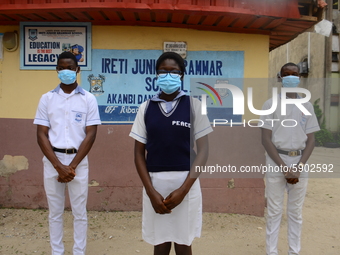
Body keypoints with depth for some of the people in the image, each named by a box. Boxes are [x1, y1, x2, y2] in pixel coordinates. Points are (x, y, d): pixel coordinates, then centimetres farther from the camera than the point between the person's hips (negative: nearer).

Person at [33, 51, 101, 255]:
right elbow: (41, 134, -1)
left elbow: (91, 135, -4)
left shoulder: (88, 99, 0)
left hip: (78, 161, -1)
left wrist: (72, 166, -10)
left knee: (79, 213, 6)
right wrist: (58, 166, -11)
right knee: (55, 212, 10)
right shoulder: (47, 99, 4)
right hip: (52, 160, 1)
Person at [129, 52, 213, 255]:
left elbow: (203, 150, -3)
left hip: (186, 183, -1)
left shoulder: (194, 105, 0)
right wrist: (151, 191, -7)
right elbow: (139, 153, 4)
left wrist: (183, 189, -12)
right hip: (154, 183, 1)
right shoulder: (146, 108, 4)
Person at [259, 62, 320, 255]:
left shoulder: (307, 106, 7)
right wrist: (284, 167, -13)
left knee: (296, 212, 10)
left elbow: (311, 140, 5)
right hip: (276, 161, -2)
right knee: (274, 211, 3)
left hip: (299, 161, 3)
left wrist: (299, 167, -9)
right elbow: (266, 139, -6)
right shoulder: (271, 105, -2)